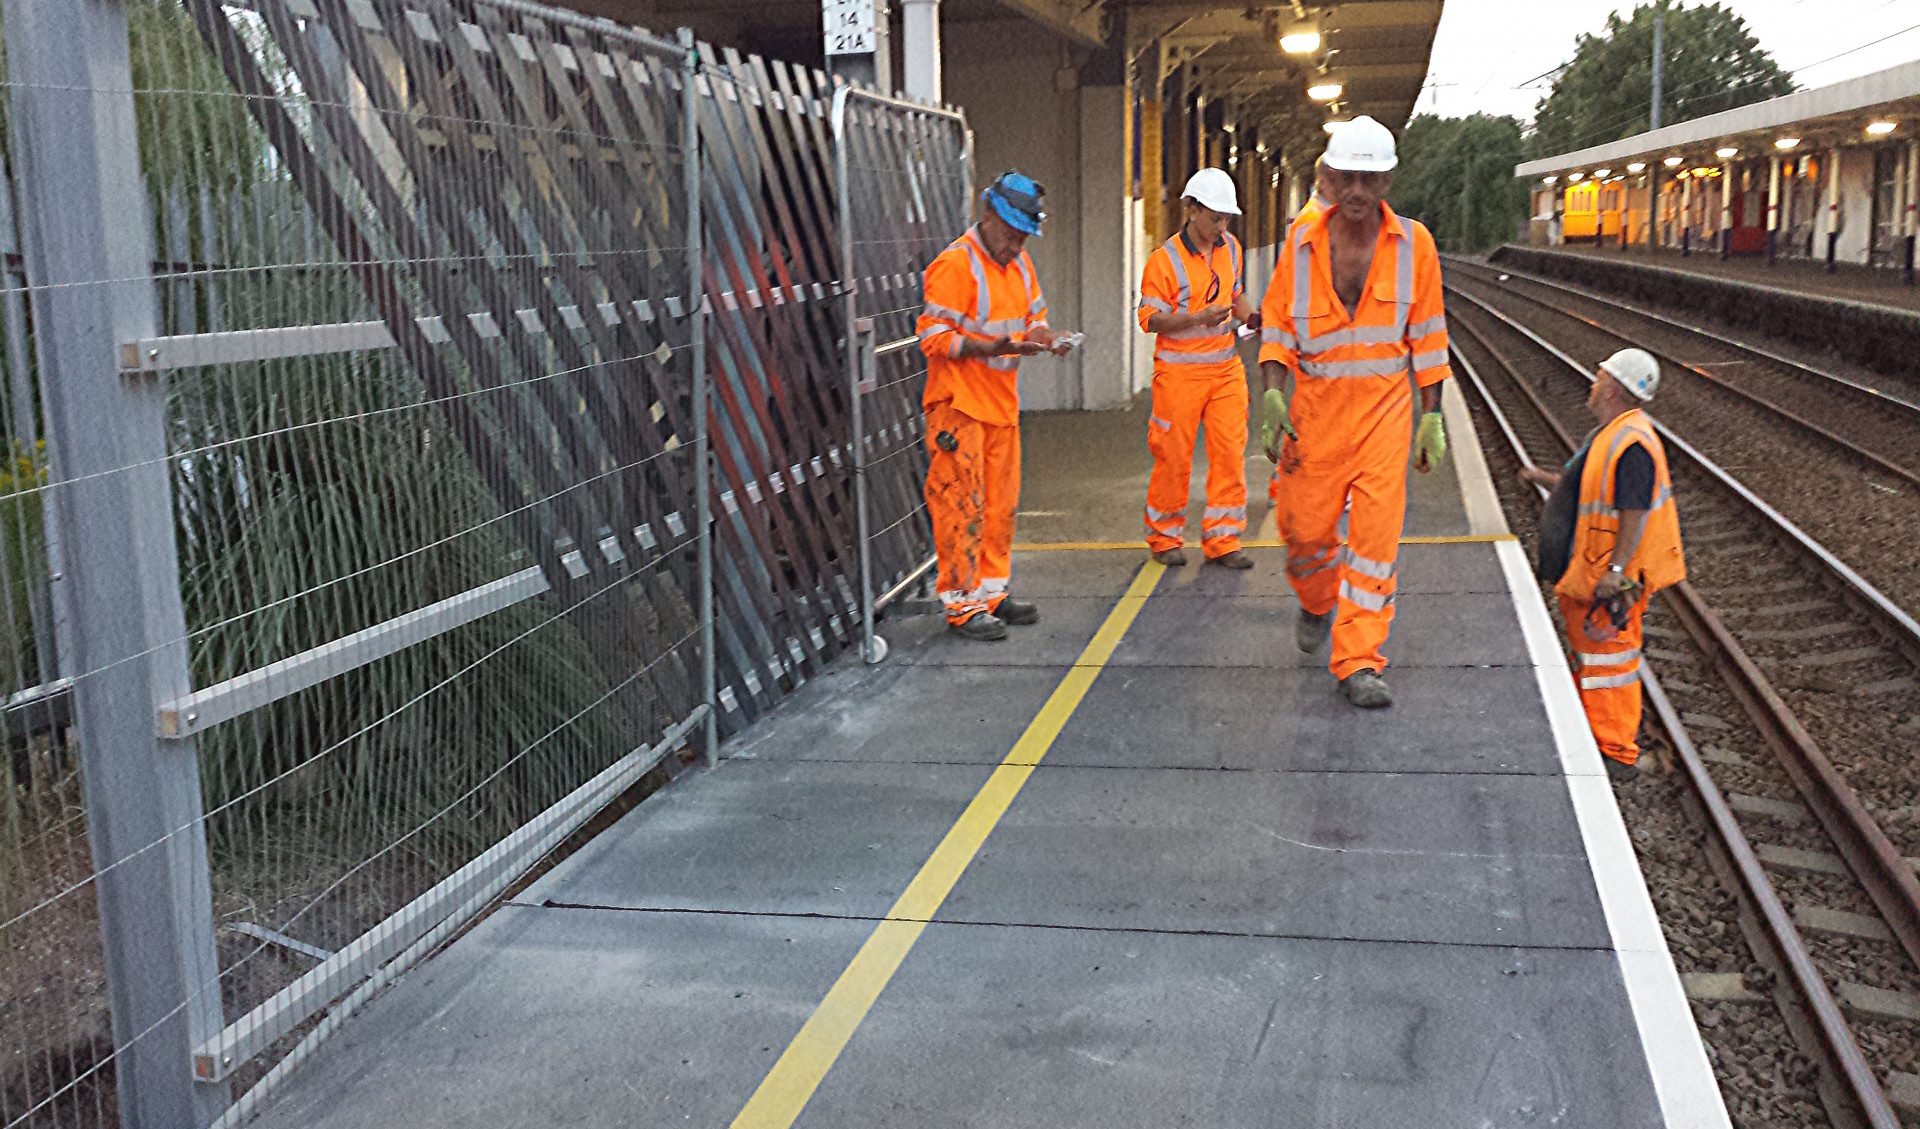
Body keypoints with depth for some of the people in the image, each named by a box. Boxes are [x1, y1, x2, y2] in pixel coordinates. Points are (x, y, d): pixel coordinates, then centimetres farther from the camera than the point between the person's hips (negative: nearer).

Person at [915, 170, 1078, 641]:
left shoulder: (1019, 264, 12)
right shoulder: (955, 264, -14)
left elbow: (1032, 316, 21)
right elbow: (933, 336, -18)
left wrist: (1044, 336, -1)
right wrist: (990, 347, -28)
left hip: (1001, 403, 8)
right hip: (959, 405, -8)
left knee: (1000, 504, 14)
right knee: (962, 505, -5)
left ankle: (992, 593, 25)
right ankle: (962, 605, 3)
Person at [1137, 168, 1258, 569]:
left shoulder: (1230, 247, 9)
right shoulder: (1165, 258, -10)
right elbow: (1150, 318, -11)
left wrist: (1252, 315, 2)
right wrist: (1198, 318, -23)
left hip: (1225, 367, 5)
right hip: (1179, 370, -5)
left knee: (1230, 454, -1)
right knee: (1174, 457, 2)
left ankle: (1222, 540, 7)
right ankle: (1165, 539, 19)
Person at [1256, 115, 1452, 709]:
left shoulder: (1413, 243, -3)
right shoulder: (1302, 239, -2)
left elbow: (1427, 335, 4)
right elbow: (1277, 322, 3)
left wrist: (1431, 417, 4)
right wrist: (1273, 395, -11)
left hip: (1385, 405, -1)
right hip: (1315, 404, 1)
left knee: (1376, 532, -7)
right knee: (1306, 527, 7)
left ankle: (1358, 664, 0)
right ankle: (1317, 604, 42)